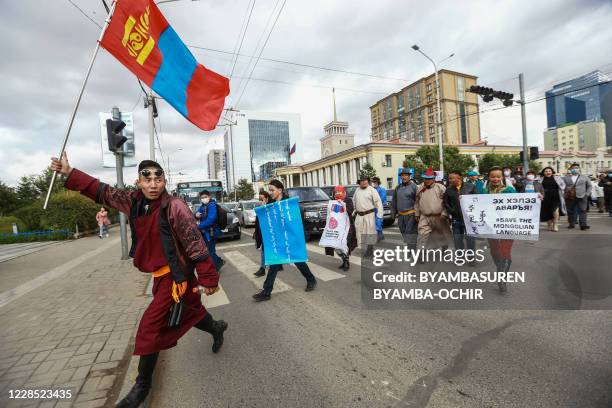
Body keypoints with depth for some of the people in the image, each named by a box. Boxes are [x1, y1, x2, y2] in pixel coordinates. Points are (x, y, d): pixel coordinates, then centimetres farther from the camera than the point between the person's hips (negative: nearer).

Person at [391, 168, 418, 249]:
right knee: (403, 233, 13)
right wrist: (393, 212, 15)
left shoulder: (413, 187, -6)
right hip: (400, 216, 6)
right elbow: (394, 201, 18)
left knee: (410, 234, -7)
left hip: (410, 215, -6)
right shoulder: (398, 187, 12)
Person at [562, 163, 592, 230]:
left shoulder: (584, 177, 11)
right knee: (570, 212, 6)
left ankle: (583, 225, -11)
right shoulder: (566, 178, 8)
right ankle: (571, 224, 16)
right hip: (569, 198, 0)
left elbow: (589, 186, 14)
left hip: (581, 197, 0)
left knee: (582, 211, -8)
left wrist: (587, 194, 3)